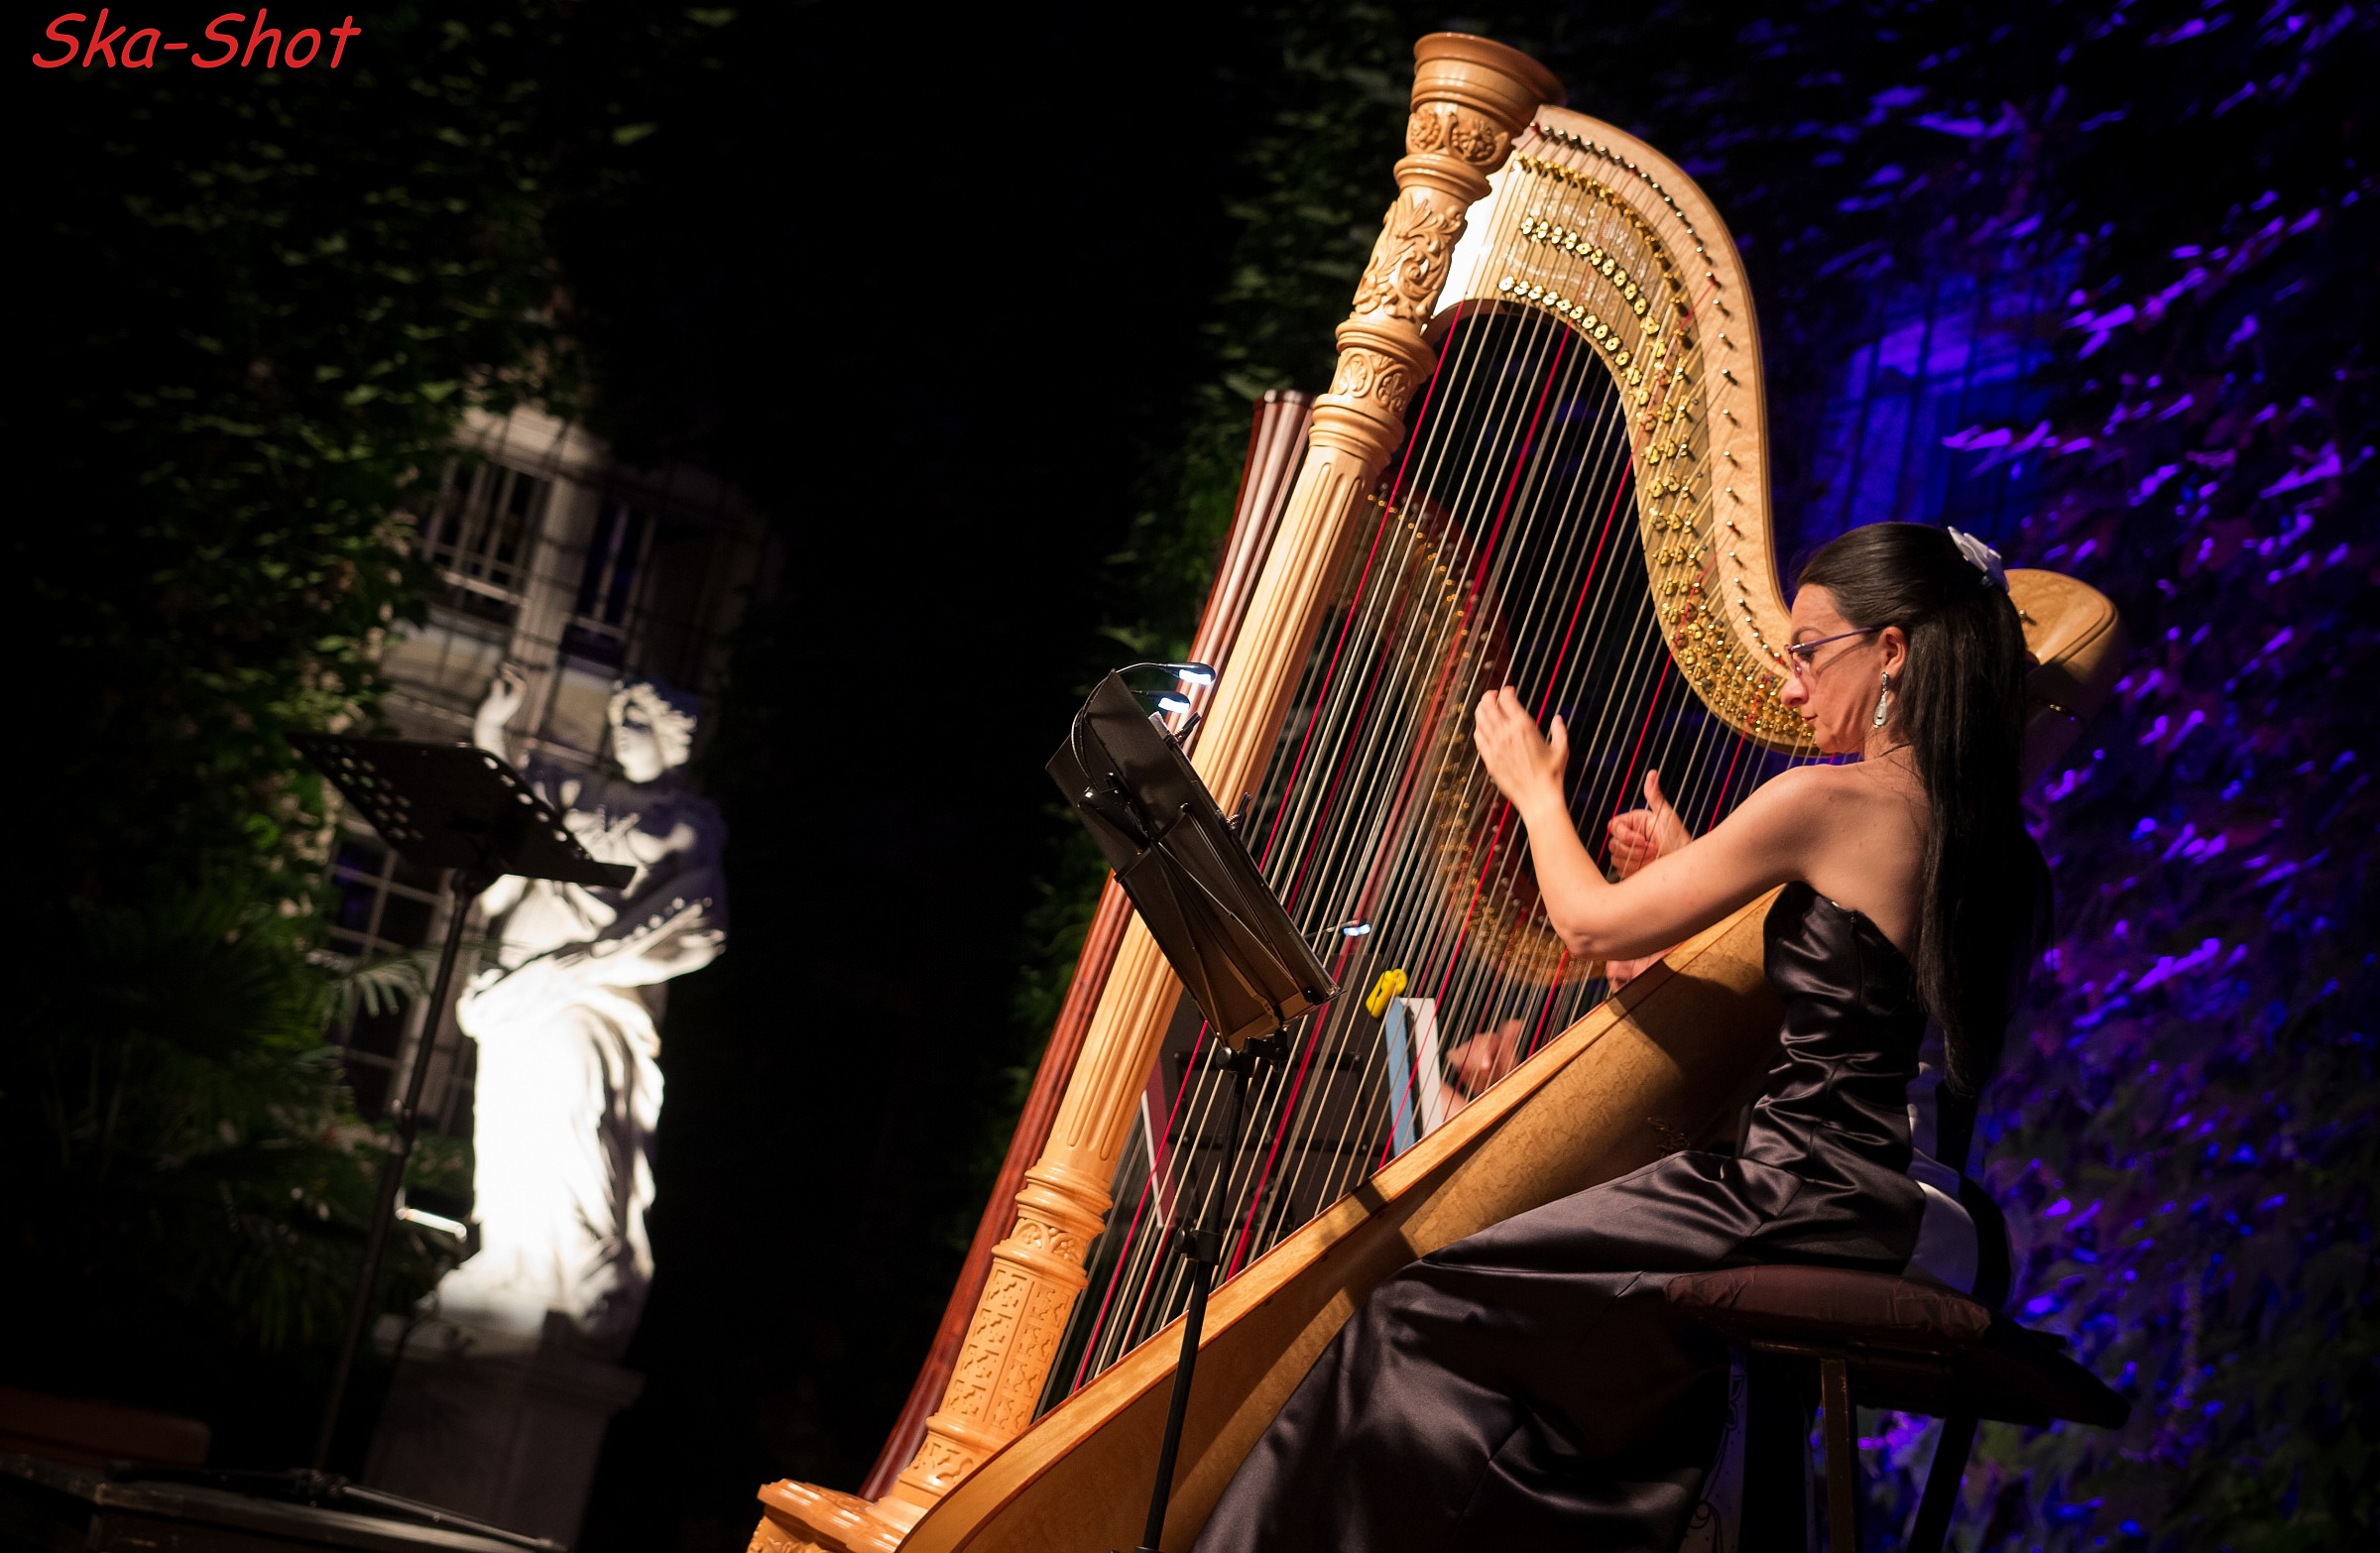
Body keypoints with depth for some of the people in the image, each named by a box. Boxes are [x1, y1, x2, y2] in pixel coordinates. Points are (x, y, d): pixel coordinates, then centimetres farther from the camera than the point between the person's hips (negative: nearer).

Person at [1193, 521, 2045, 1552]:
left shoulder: (1835, 801, -13)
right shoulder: (1995, 842, 12)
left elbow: (1593, 927, -3)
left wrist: (1535, 790, 15)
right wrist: (1690, 872, 23)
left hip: (1808, 1212, -9)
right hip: (1913, 1228, 9)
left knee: (1427, 1319, -4)